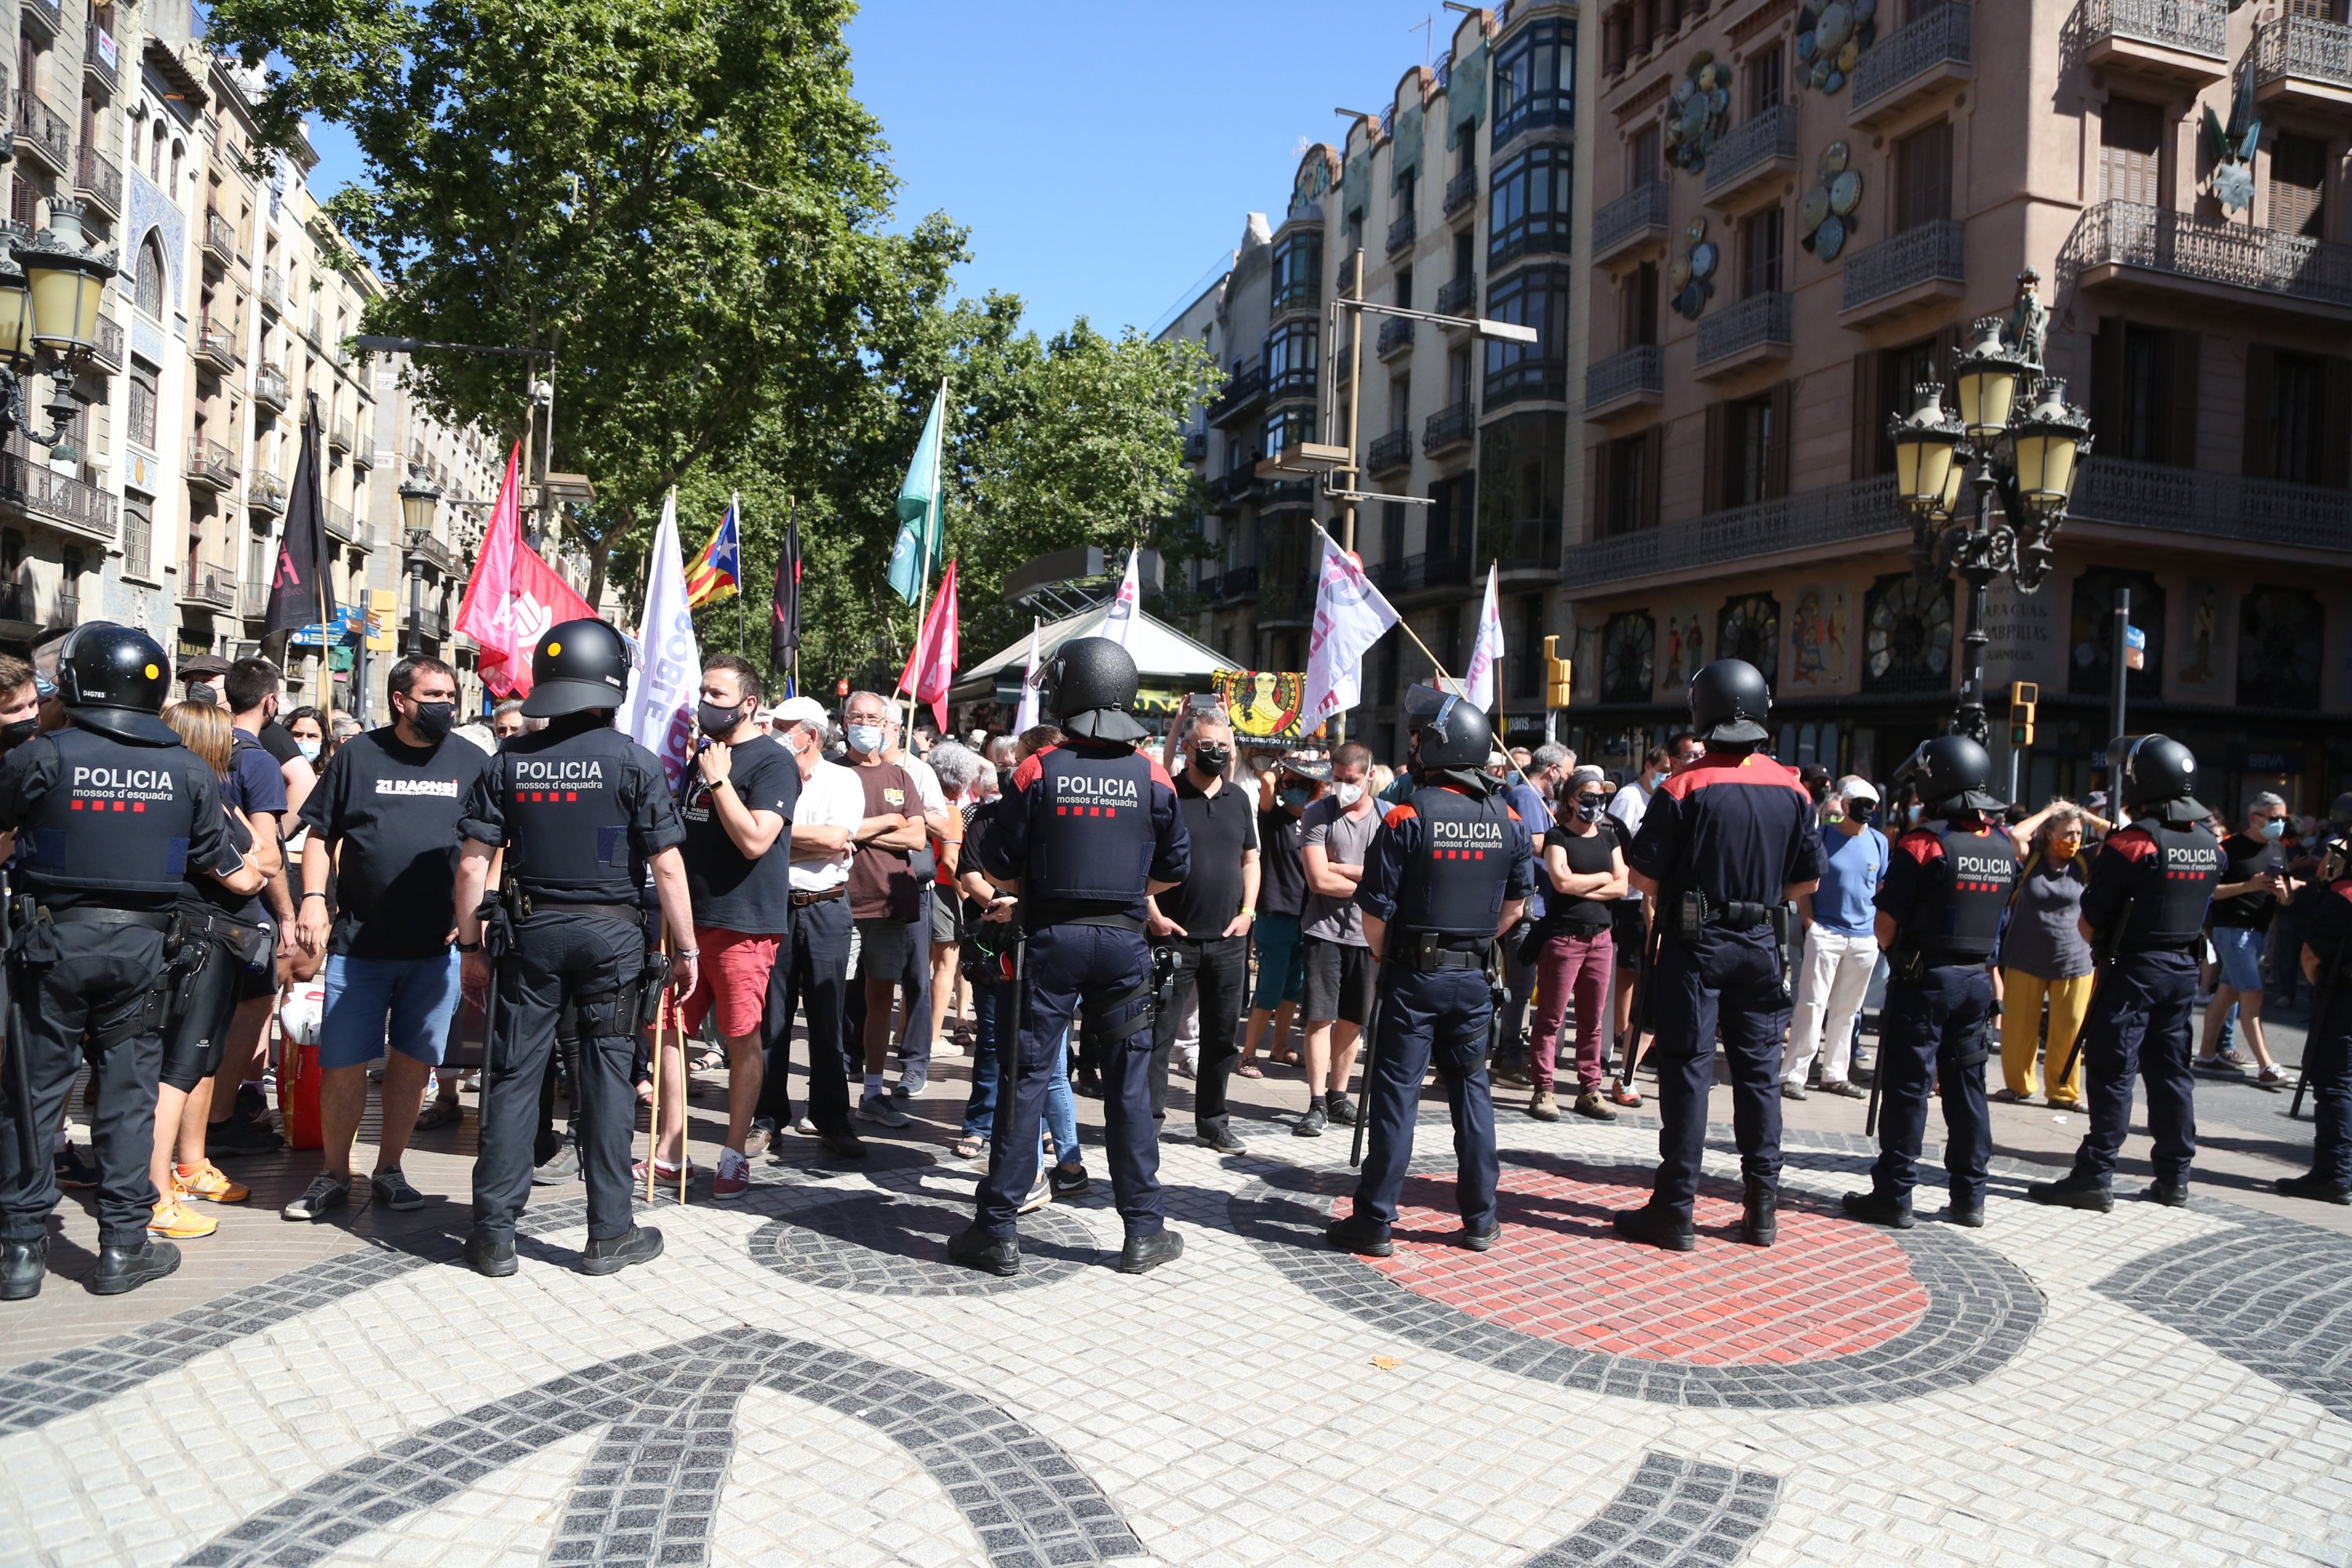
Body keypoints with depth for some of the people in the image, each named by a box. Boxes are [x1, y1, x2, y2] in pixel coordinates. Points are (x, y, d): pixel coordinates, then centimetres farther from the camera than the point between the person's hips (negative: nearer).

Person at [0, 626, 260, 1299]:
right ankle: (123, 1244, 13)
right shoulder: (188, 770, 0)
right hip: (140, 944, 2)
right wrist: (252, 872, 29)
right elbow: (224, 866, 7)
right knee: (128, 1092, 9)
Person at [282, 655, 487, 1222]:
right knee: (342, 1064, 2)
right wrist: (313, 897, -5)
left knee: (413, 1061, 8)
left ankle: (389, 1171, 23)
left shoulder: (471, 762, 7)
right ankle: (333, 1175, 19)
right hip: (358, 942, -1)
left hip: (438, 944, 1)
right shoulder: (358, 755, 5)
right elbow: (320, 833, 8)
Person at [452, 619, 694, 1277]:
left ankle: (494, 1234, 13)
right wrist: (686, 950, -2)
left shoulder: (509, 761, 2)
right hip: (611, 932, -2)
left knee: (514, 1075, 8)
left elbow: (473, 862, 1)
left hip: (529, 930, 3)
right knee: (607, 1076, 5)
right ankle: (610, 1233, 12)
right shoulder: (632, 761, -7)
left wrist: (471, 945, 9)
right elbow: (667, 865, -9)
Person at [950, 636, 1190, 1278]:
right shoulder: (1152, 777, -1)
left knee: (1026, 1078, 5)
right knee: (1129, 1086, 8)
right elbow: (1174, 869, 6)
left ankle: (998, 1229, 10)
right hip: (1124, 939, 1)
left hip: (1051, 938, -1)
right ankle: (1143, 1231, 15)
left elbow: (998, 867, -3)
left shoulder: (1039, 771, -6)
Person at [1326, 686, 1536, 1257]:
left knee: (1395, 1095, 1)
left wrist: (1381, 954, 6)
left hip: (1414, 973, -4)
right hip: (1476, 975, 4)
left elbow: (1376, 909, -12)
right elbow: (1515, 905, 8)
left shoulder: (1407, 817, -14)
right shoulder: (1508, 819, 1)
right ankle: (1480, 1218, 20)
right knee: (1471, 1088, 14)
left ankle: (1374, 1221, 6)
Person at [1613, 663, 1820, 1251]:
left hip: (1695, 943, -4)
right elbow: (1808, 880, 6)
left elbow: (1643, 875, -13)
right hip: (1762, 944, 4)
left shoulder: (1683, 788, -14)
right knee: (1759, 1071, 12)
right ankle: (1762, 1207, 19)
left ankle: (1674, 1211, 5)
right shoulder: (1791, 790, 1)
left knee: (1687, 1071, 1)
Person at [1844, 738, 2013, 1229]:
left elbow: (1886, 925, -13)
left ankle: (1894, 1195, 4)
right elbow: (2000, 916, 14)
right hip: (1977, 979, 6)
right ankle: (1970, 1197, 19)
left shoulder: (1923, 843, -16)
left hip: (1924, 980, -6)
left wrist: (1893, 949, 5)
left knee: (1907, 1086, 0)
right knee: (1967, 1086, 12)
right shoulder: (2004, 847, 4)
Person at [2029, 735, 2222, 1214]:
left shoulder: (2133, 843, -16)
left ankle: (2095, 1178, -2)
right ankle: (2174, 1178, 20)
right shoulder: (2210, 845, 6)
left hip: (2133, 969, -7)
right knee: (2171, 1070, 13)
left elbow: (2089, 925, -14)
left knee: (2112, 1071, -4)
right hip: (2184, 968, 7)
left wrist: (2099, 941, 6)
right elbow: (2200, 908, 17)